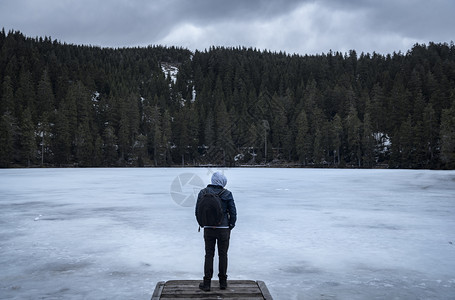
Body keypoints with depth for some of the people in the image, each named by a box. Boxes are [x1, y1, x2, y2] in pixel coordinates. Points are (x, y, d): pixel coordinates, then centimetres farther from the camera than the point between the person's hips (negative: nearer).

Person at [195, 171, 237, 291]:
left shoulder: (203, 193, -3)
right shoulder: (227, 194, -8)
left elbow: (197, 212, 0)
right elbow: (233, 213, -5)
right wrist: (231, 226, 9)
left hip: (208, 229, 1)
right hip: (223, 229, -1)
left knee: (209, 255, 10)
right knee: (223, 255, 12)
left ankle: (207, 283, 11)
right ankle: (223, 282, 20)